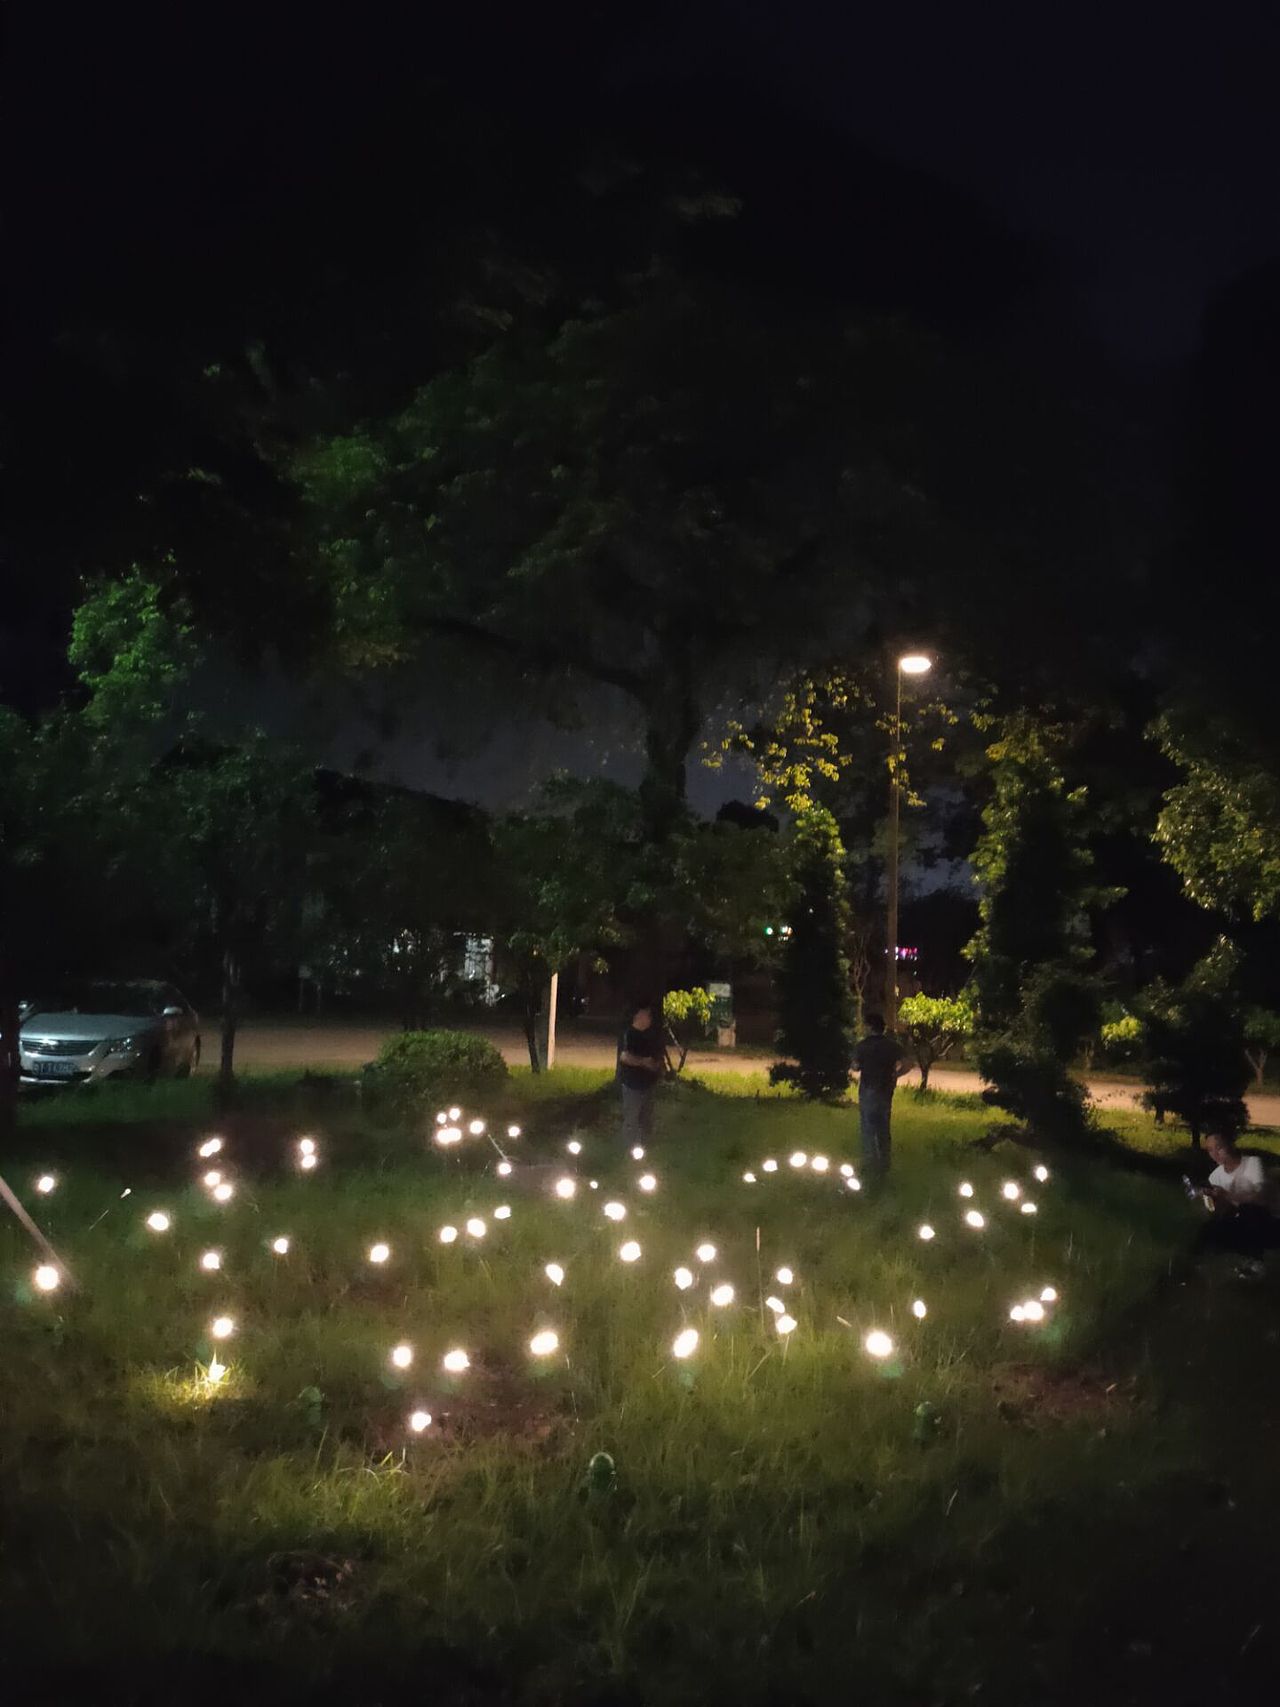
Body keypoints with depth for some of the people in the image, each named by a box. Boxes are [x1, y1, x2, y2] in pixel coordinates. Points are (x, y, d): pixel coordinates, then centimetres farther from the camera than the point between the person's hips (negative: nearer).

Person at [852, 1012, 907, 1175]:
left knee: (868, 1129, 4)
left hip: (868, 1091, -4)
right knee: (883, 1129, 14)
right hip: (886, 1092, 4)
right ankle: (884, 1164, 20)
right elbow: (905, 1066, -6)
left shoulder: (863, 1045, -11)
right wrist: (893, 1075, 8)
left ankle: (870, 1164, 4)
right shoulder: (892, 1045, -1)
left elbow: (855, 1068, -5)